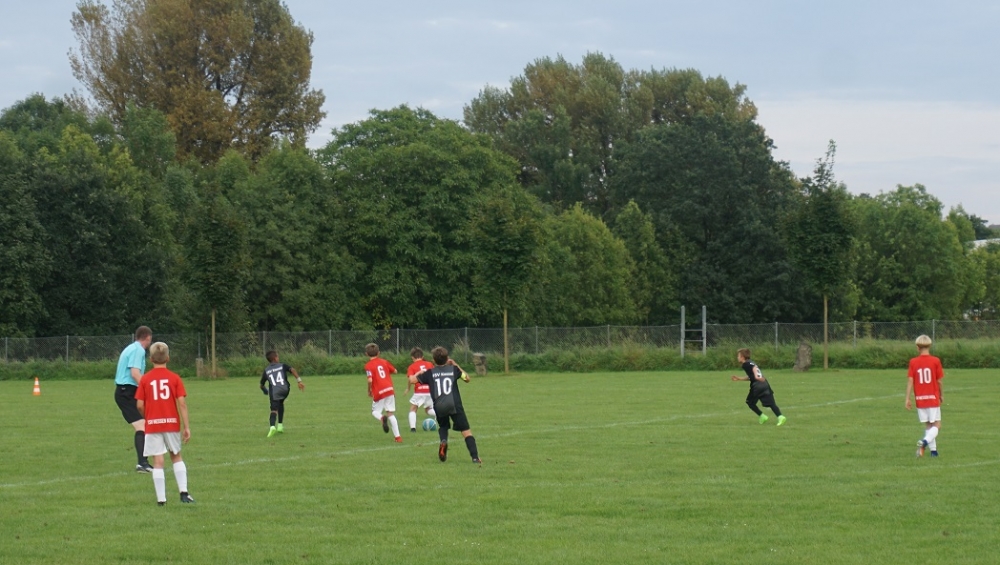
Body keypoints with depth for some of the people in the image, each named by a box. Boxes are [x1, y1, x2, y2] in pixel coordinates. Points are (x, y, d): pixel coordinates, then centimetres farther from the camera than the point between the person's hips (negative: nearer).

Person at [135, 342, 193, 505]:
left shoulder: (145, 379, -1)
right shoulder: (175, 378, 0)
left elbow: (140, 405, -4)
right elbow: (182, 403, -6)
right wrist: (187, 427, -4)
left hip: (153, 424, -1)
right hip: (172, 423, 1)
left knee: (158, 461, 0)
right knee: (176, 456, 18)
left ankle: (161, 498, -2)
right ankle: (183, 491, 8)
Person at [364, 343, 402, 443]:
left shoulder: (368, 365, -6)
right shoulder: (384, 361, 10)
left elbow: (370, 380, -17)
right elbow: (394, 371, 19)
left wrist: (369, 391, -1)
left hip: (379, 393, -4)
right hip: (390, 390, 4)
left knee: (375, 411, 16)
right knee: (391, 413, 12)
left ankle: (382, 418, -21)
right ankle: (397, 436, 4)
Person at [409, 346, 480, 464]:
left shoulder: (430, 373, 10)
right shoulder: (453, 369, 11)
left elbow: (411, 380, 8)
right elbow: (467, 378, 27)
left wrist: (420, 373, 28)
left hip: (439, 407, 1)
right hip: (454, 405, -1)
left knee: (443, 427, 29)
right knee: (466, 431, 1)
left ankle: (443, 441, -3)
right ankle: (475, 457, -14)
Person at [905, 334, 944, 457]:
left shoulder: (913, 362, -1)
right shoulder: (935, 361, -5)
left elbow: (910, 381, -5)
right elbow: (939, 381, -2)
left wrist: (907, 399, -3)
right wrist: (941, 396, 14)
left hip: (920, 399, 2)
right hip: (933, 398, -2)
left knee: (927, 425, 13)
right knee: (937, 425, 1)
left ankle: (933, 450, 11)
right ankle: (925, 441, -25)